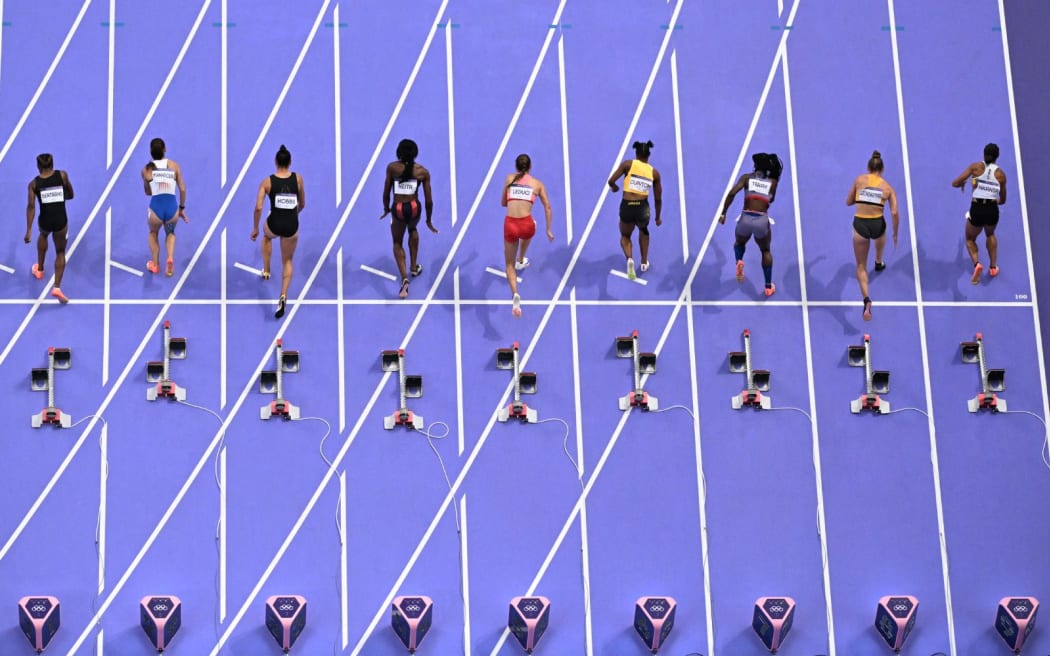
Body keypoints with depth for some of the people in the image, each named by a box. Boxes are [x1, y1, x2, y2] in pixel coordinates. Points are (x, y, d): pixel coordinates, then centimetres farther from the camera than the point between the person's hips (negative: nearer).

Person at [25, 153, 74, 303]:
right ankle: (57, 287, 2)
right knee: (60, 252, 17)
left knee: (43, 235, 39)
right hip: (61, 221, -1)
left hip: (45, 221, 1)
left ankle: (39, 269, 52)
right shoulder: (62, 175, -3)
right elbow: (70, 196, 8)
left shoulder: (34, 183, -4)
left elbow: (31, 206, -10)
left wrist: (29, 230, -10)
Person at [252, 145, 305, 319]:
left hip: (274, 224, -1)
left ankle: (266, 271, 45)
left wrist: (255, 229, 2)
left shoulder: (267, 182, -7)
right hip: (292, 226, 1)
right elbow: (302, 205, 9)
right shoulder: (298, 179, -2)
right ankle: (283, 297, 2)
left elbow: (258, 208, -11)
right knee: (287, 261, 21)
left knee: (267, 235, 40)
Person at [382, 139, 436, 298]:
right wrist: (429, 220, 15)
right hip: (414, 208, 2)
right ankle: (414, 267, 45)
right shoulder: (423, 171, -1)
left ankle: (404, 278, 0)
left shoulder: (392, 168, -4)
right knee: (412, 230, 37)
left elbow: (386, 193, 0)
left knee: (397, 243, 19)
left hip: (398, 209, -2)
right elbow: (428, 200, 2)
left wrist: (386, 208, 19)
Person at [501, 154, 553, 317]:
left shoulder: (509, 179, 11)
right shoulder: (537, 184, 10)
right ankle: (520, 261, 62)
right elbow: (547, 207, 9)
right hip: (527, 224, 0)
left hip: (510, 225, 0)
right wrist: (548, 230, 16)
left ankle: (515, 295, -13)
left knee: (509, 265, 13)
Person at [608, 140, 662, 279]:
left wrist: (614, 187, 18)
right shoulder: (654, 173, 7)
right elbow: (658, 199, 12)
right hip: (642, 208, 2)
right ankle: (644, 263, 38)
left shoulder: (628, 164, 0)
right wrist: (658, 217, 26)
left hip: (626, 208, -2)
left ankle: (630, 259, -5)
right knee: (643, 230, 38)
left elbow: (611, 181, -6)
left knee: (625, 236, 26)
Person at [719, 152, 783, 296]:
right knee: (766, 251, 28)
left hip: (746, 219, 0)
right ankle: (768, 287, 28)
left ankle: (739, 261, -2)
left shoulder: (747, 177, 6)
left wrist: (723, 213, -3)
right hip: (762, 221, 0)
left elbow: (732, 193, -9)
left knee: (739, 243, 33)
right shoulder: (773, 182, 9)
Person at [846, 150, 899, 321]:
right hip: (877, 224, 1)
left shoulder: (859, 180, 3)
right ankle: (879, 262, 69)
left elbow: (848, 202, 12)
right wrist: (895, 234, 7)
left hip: (860, 225, -1)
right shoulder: (887, 187, 4)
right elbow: (894, 213, -4)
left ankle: (866, 300, -11)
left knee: (861, 266, 11)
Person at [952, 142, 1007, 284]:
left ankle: (976, 263, -5)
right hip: (993, 211, 2)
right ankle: (993, 267, 35)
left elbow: (955, 183, -5)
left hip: (976, 209, -2)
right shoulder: (1001, 174, 7)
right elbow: (1002, 200, 17)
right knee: (990, 235, 37)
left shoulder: (976, 167, 0)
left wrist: (962, 184, 18)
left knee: (970, 239, 24)